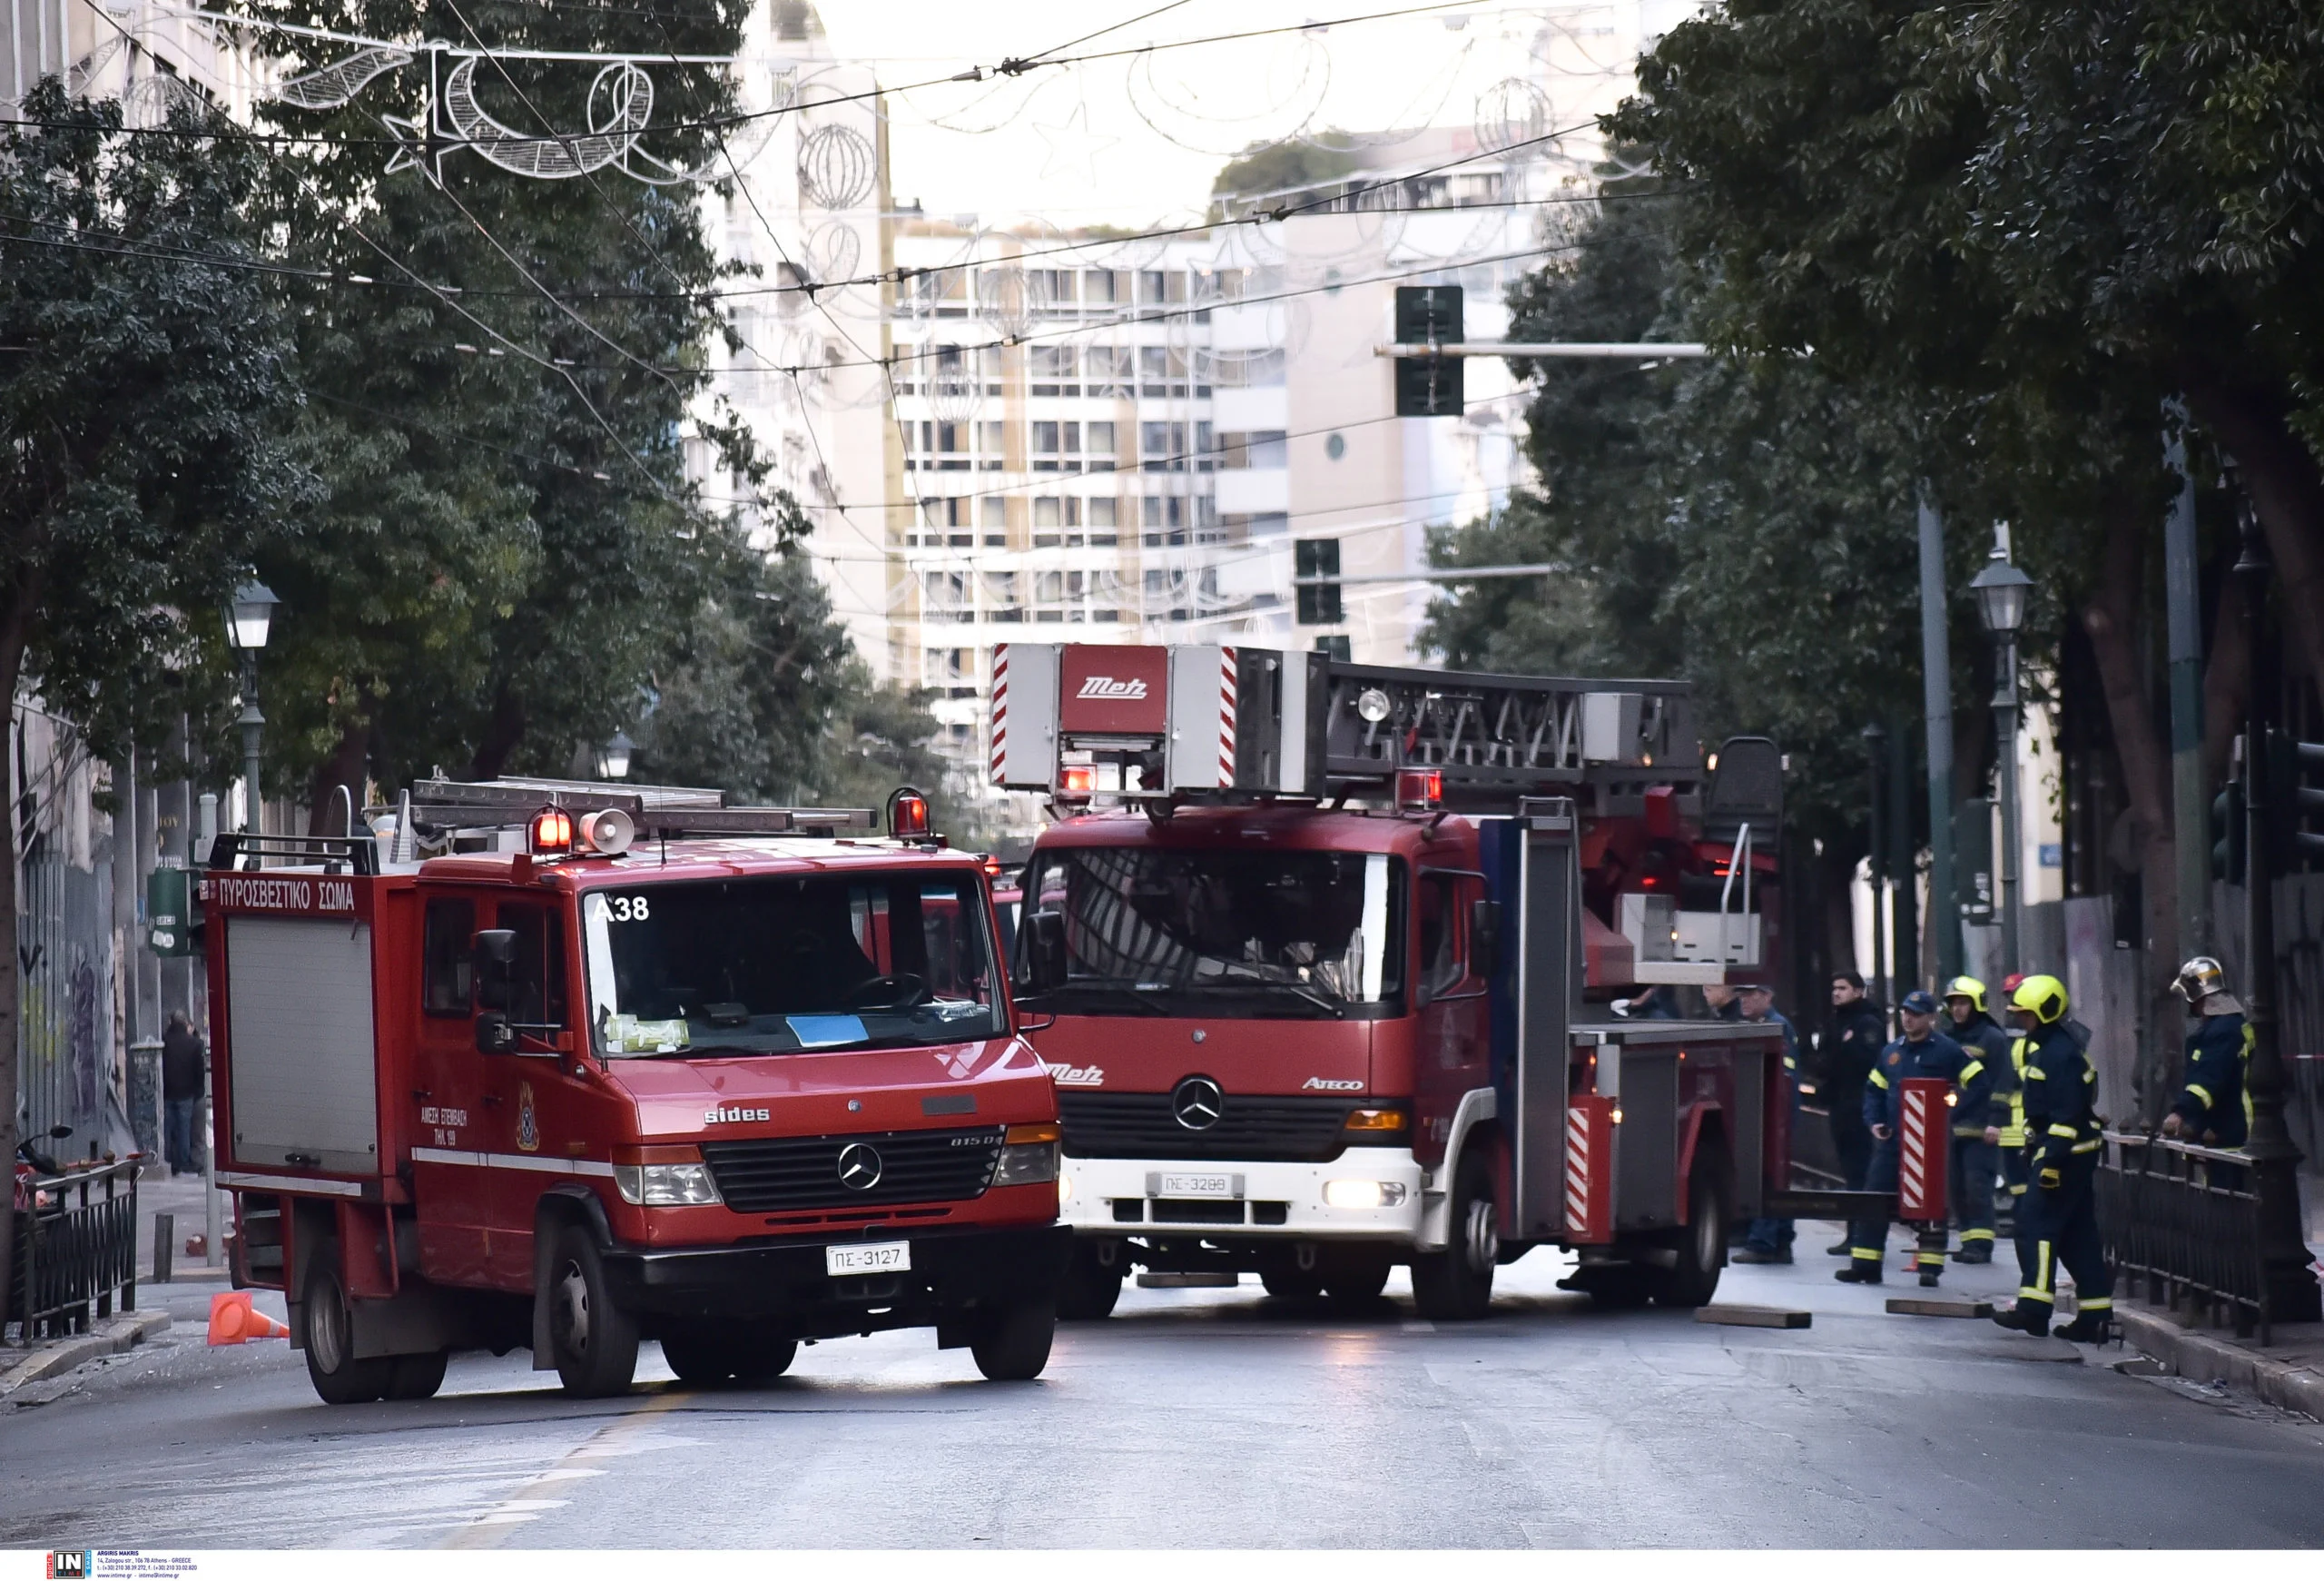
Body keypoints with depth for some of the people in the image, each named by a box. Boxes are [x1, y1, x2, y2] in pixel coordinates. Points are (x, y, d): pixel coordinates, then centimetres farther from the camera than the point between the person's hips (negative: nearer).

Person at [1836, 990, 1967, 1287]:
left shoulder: (1947, 1051, -4)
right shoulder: (1892, 1052, 14)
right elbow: (1874, 1090, 21)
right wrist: (1873, 1121, 6)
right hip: (1891, 1140, 5)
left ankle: (1930, 1266, 6)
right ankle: (1865, 1265, 4)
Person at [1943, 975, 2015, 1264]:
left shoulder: (1993, 1039, -3)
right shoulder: (1950, 1041, 19)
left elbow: (2004, 1083, -9)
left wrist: (1996, 1121, -15)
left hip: (1980, 1131, -7)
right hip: (1952, 1128, 7)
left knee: (1977, 1186, -11)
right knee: (1958, 1188, 5)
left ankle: (1980, 1243, -11)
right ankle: (1969, 1241, 10)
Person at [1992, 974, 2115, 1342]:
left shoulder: (2061, 1054, -16)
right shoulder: (2046, 1047, 17)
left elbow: (2066, 1114, -23)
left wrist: (2052, 1159, -25)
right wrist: (2037, 1153, 25)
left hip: (2065, 1154, -11)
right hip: (2072, 1154, 11)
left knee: (2037, 1224, -11)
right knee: (2078, 1233, 9)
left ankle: (2034, 1308, -14)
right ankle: (2095, 1315, 10)